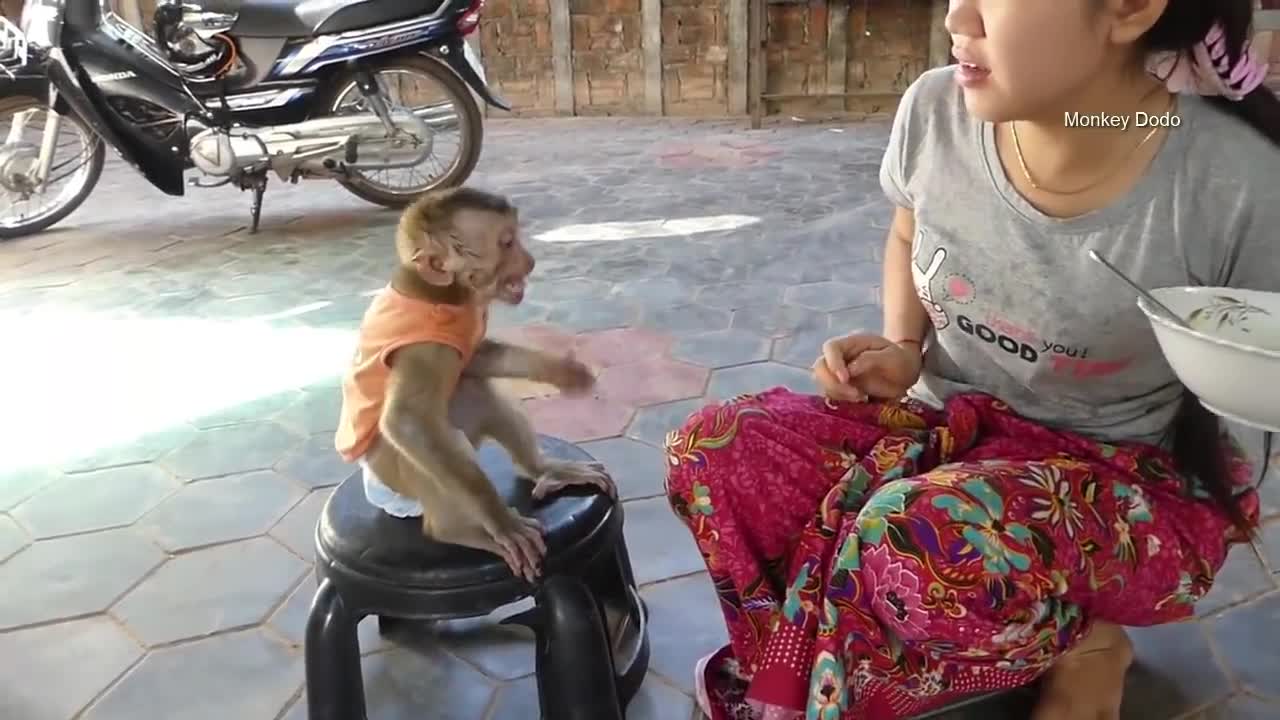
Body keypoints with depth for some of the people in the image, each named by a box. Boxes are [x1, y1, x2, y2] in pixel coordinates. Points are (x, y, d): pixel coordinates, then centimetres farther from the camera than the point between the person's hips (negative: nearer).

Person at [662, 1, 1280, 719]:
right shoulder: (937, 110, -10)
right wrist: (899, 354, -5)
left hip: (1133, 481, -5)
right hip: (953, 421, 5)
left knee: (917, 544, -38)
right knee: (710, 453, -17)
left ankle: (1073, 644, 0)